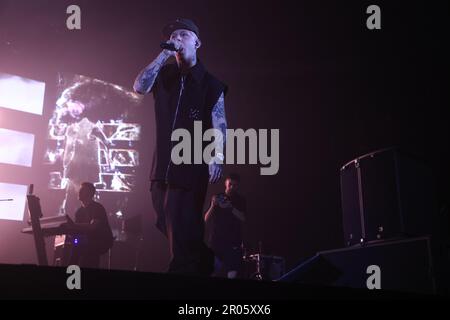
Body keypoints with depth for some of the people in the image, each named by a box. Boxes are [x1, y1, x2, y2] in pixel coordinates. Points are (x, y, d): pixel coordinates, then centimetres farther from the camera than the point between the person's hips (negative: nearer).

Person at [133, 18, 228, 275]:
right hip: (162, 167, 6)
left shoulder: (210, 83, 0)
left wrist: (218, 157, -22)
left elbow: (219, 124, -7)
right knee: (168, 227, 14)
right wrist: (163, 56, -6)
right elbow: (140, 87, -4)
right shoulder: (164, 75, 13)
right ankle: (203, 264, 30)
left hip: (192, 168, -6)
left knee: (183, 233, -10)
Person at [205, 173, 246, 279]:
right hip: (215, 241, 1)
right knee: (214, 273, -7)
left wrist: (230, 207, -23)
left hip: (233, 242, -1)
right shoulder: (217, 198, 11)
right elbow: (206, 219, 5)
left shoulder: (241, 200, 9)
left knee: (232, 274, -14)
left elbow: (242, 218, -7)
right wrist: (213, 205, -13)